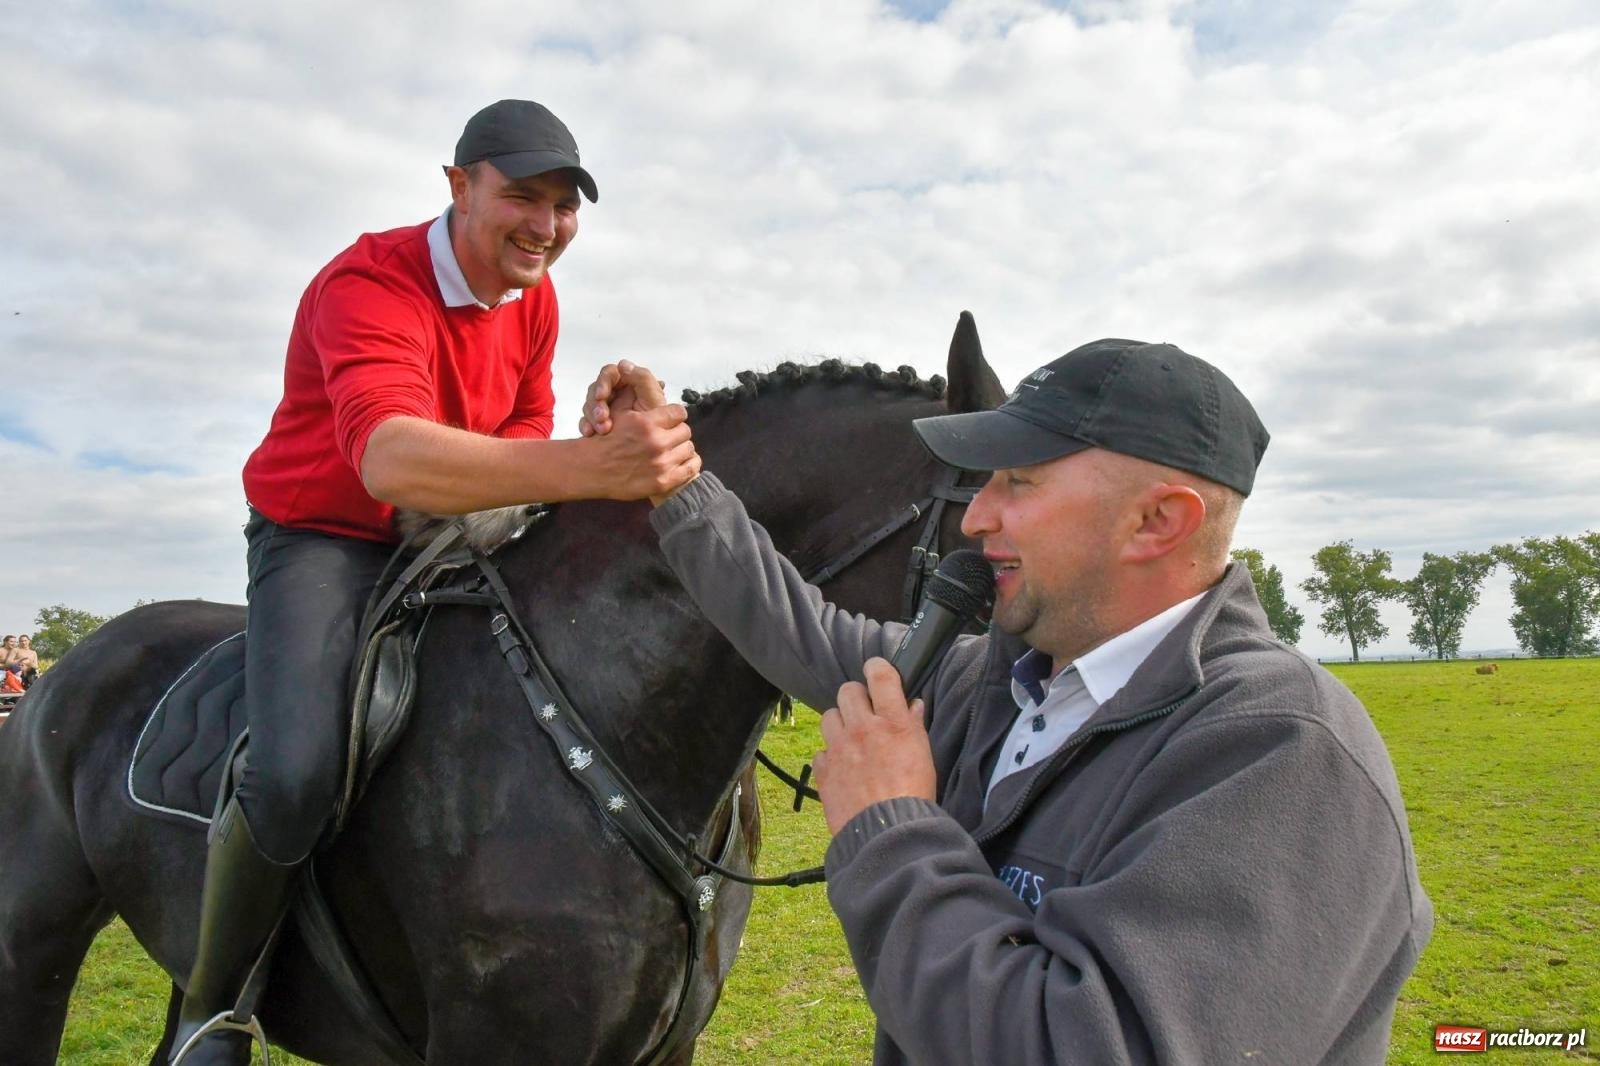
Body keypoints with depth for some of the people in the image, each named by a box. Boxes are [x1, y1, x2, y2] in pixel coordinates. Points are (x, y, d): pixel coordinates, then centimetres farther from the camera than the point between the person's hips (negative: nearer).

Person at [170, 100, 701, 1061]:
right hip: (324, 541, -6)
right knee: (297, 776, -29)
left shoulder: (534, 296, -1)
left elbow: (526, 426, 8)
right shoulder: (370, 286, -26)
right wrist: (592, 467, -60)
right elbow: (390, 455, -45)